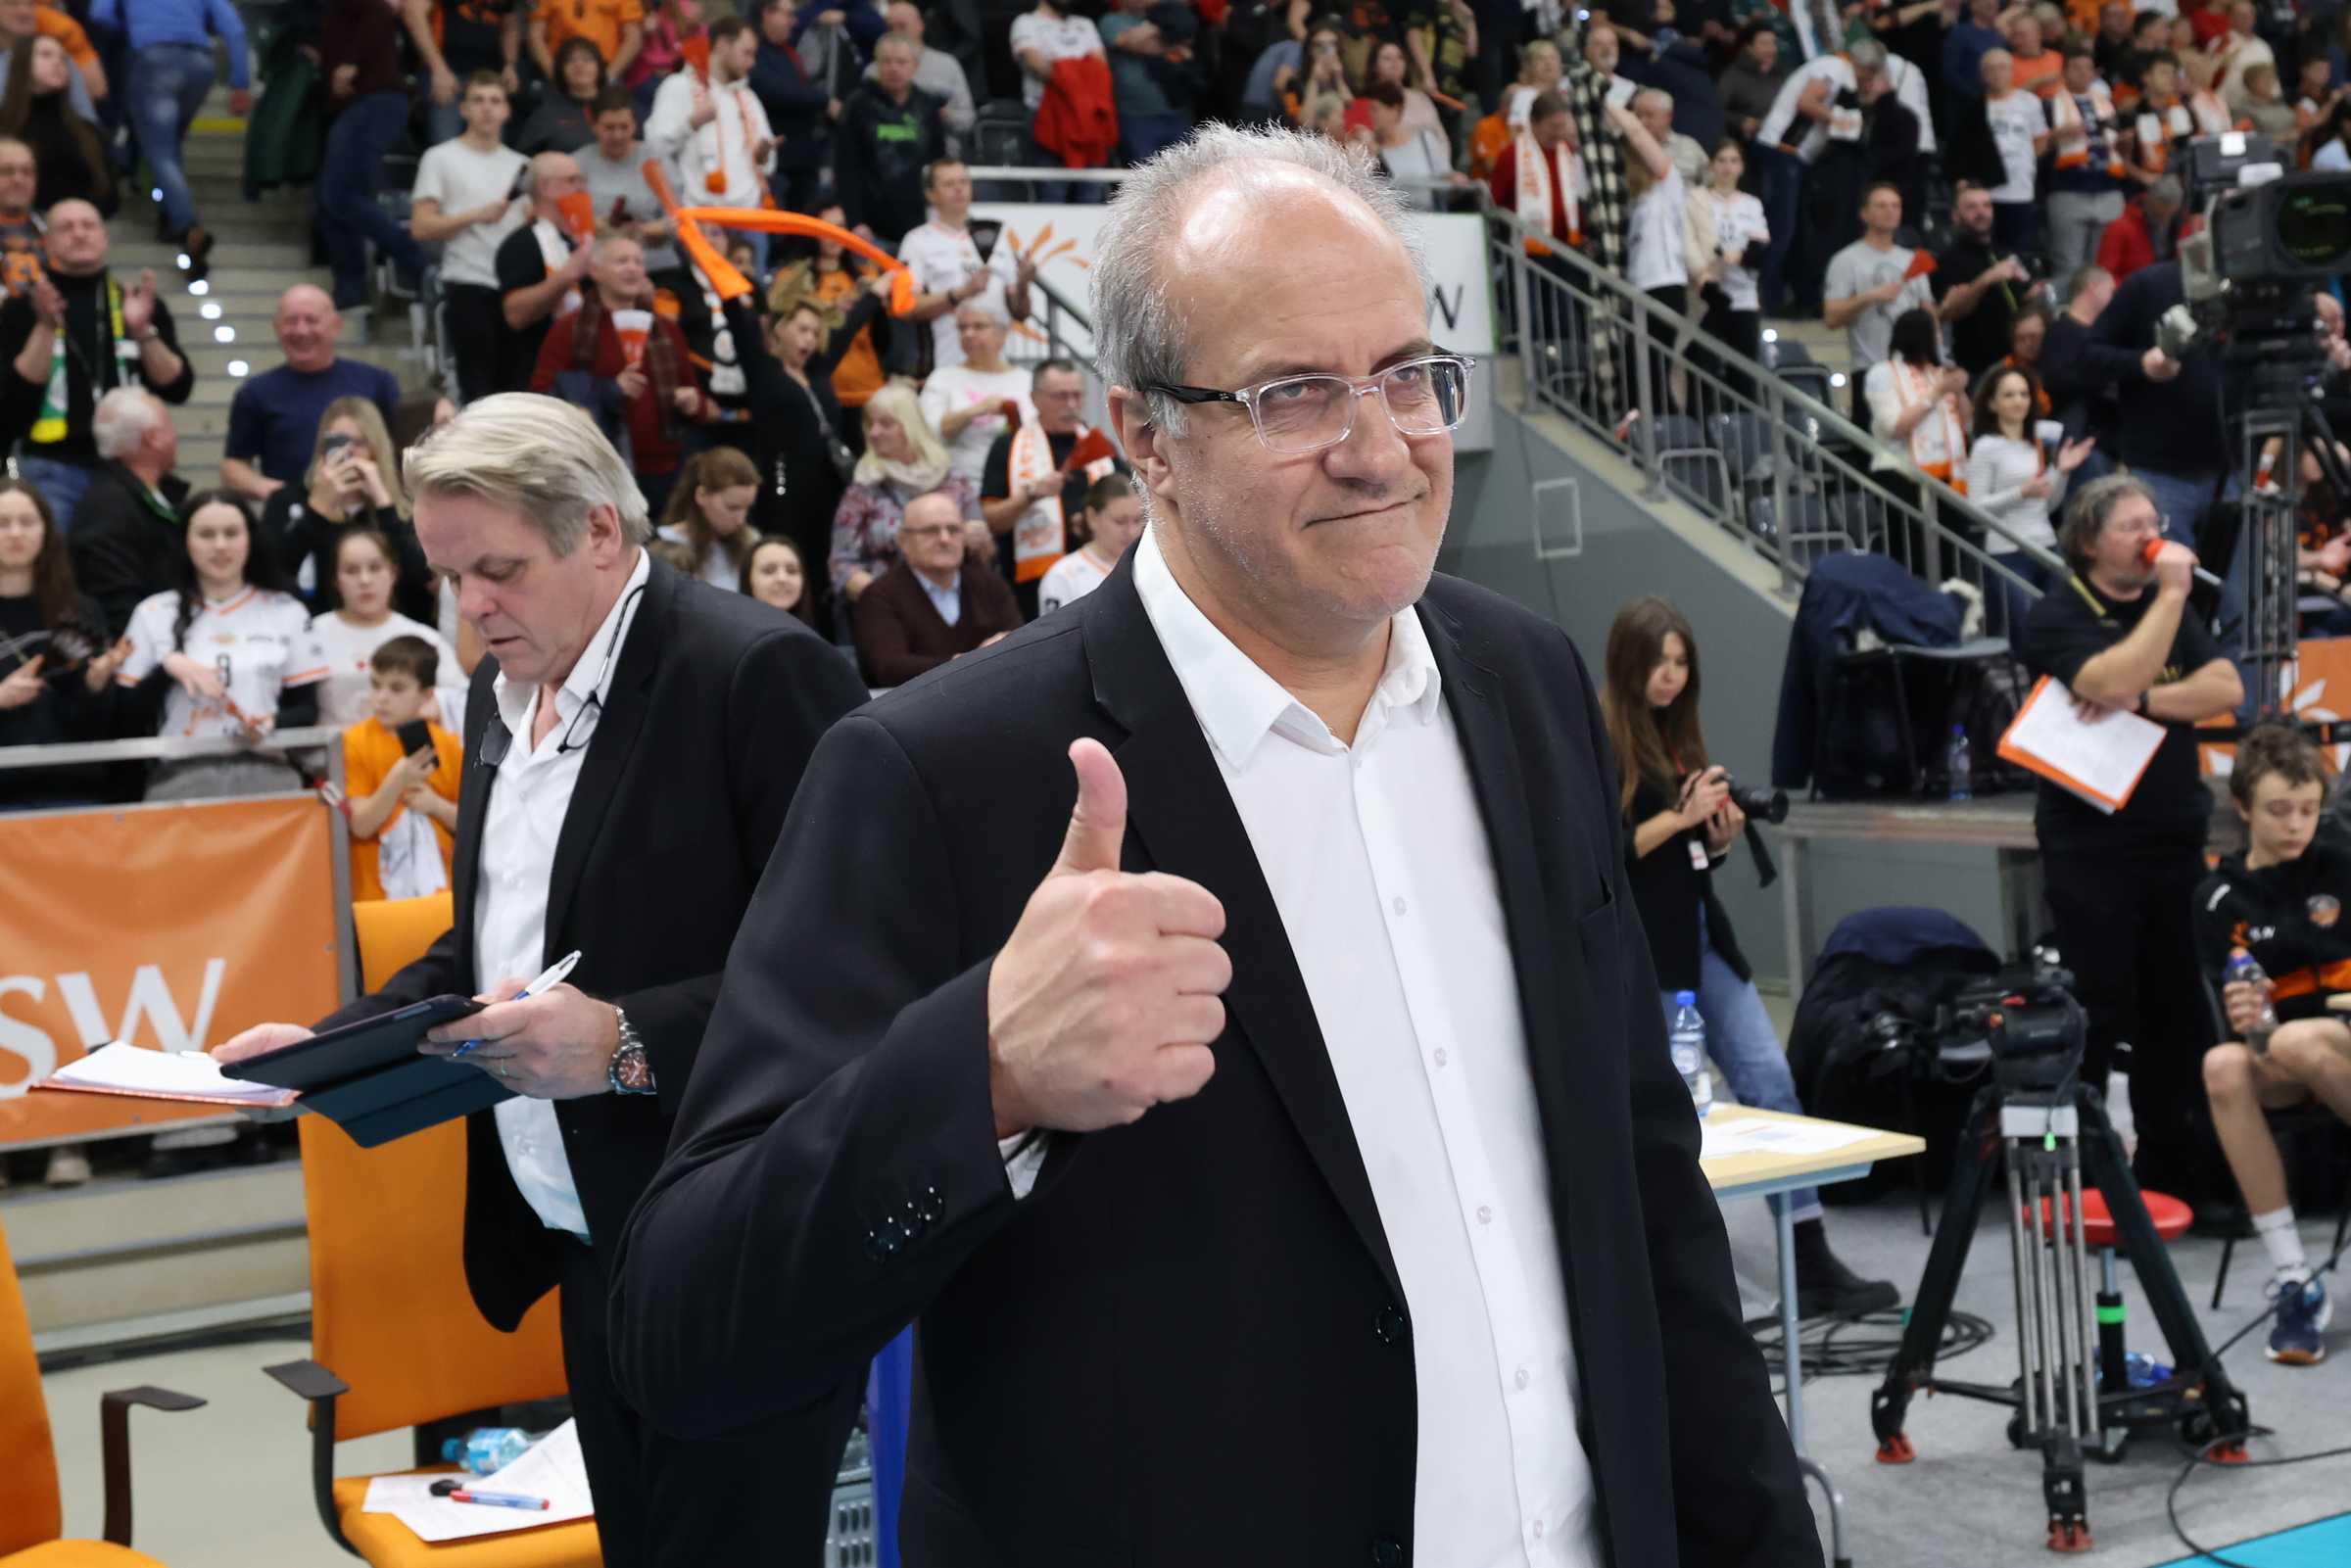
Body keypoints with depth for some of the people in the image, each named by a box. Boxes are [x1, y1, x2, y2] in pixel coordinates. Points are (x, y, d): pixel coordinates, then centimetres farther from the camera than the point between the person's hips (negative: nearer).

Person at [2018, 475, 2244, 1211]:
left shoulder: (2170, 607, 13)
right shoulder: (2057, 618, -6)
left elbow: (2226, 689, 0)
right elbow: (2112, 679, -25)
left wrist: (2142, 701, -16)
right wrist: (2170, 594, -19)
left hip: (2175, 838, 6)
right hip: (2093, 842, -6)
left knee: (2176, 1009, 8)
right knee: (2100, 1011, -5)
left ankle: (2171, 1170, 18)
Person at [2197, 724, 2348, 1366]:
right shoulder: (2220, 898, 2)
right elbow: (2231, 1017, 0)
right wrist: (2241, 1019, -25)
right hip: (2281, 1057, 3)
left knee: (2297, 1042, -35)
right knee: (2222, 1066, -31)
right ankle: (2291, 1279, -26)